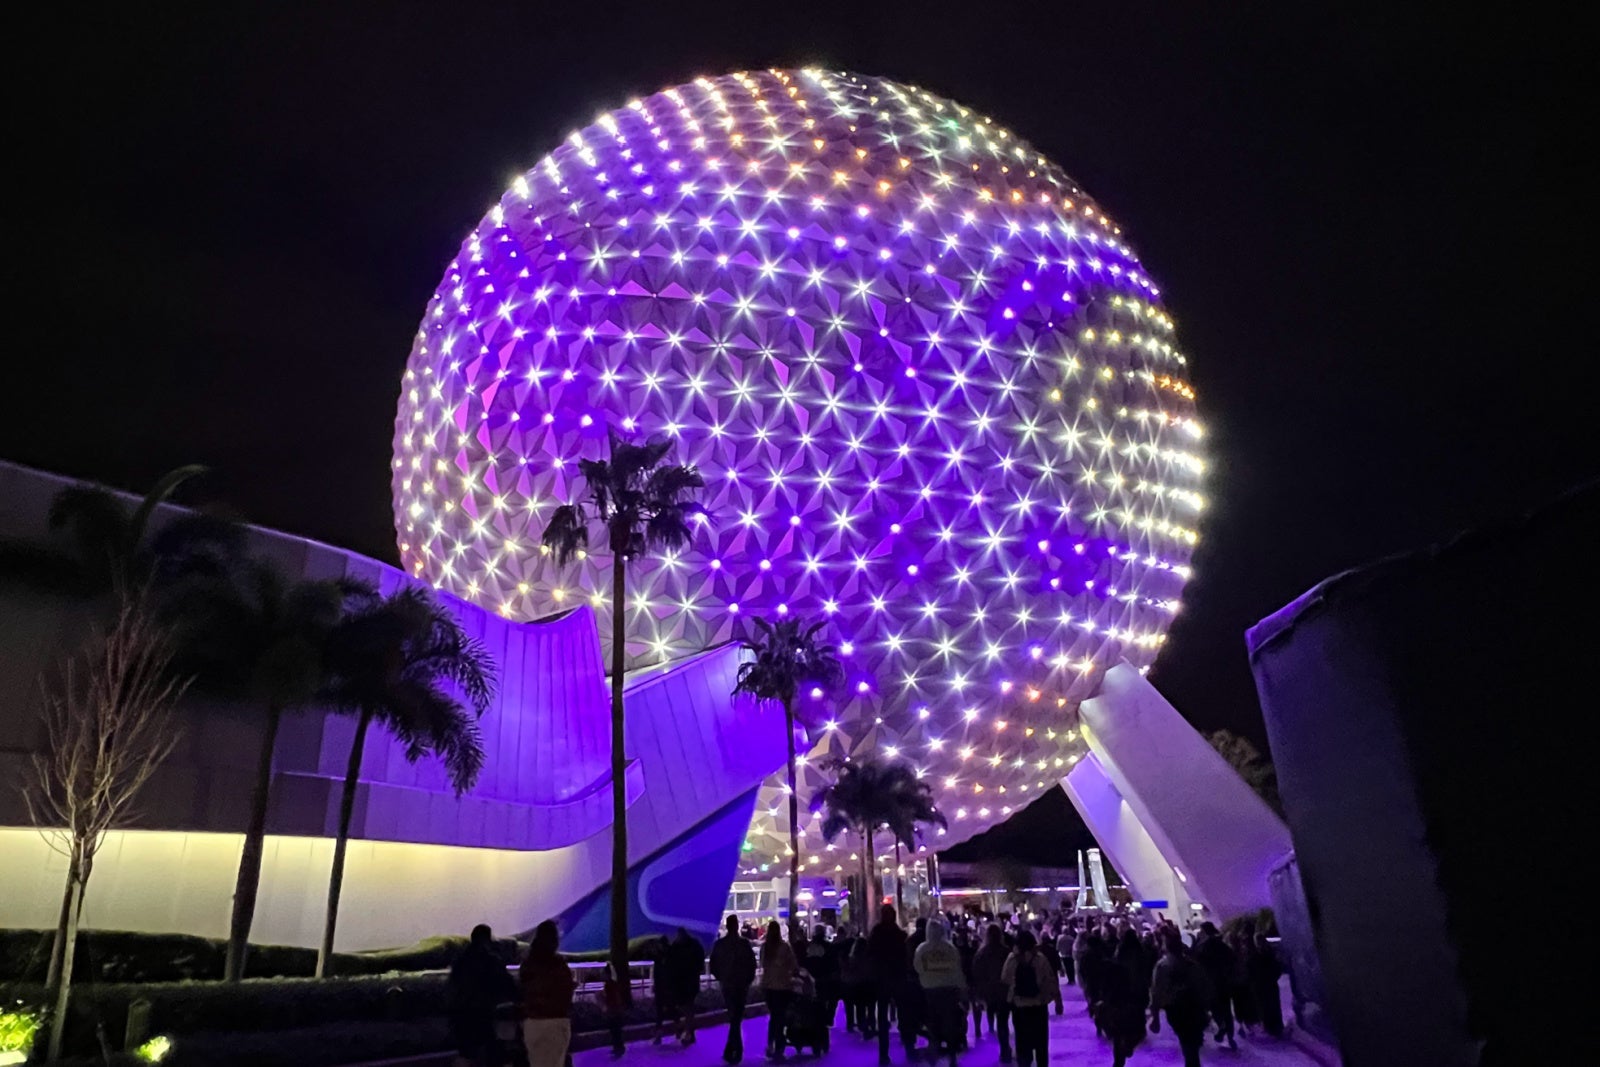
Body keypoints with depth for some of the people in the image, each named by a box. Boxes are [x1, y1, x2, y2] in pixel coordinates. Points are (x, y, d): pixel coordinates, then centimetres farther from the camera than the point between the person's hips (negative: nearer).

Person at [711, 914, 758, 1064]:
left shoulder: (718, 944, -3)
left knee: (734, 1017, 16)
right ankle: (729, 1052, -4)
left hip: (726, 985, 4)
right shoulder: (744, 943, -12)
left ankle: (737, 1050, 21)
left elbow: (713, 966, 1)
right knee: (736, 1018, 3)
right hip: (741, 985, -4)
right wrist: (748, 980, 4)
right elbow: (752, 964, -10)